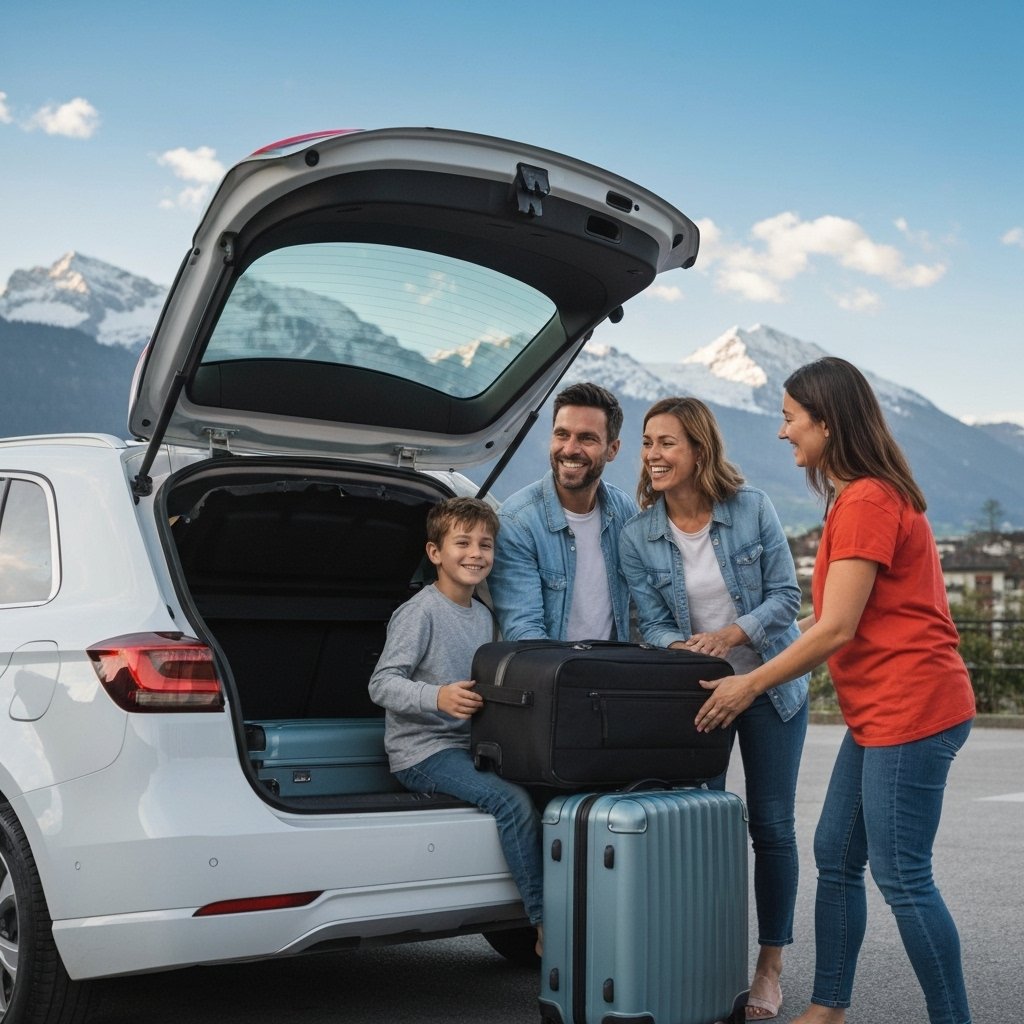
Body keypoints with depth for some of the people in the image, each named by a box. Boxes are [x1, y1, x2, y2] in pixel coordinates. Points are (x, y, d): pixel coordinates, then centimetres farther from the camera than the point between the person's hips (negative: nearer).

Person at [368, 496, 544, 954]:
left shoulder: (483, 616, 15)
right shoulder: (420, 612, -9)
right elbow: (382, 683, -16)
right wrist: (437, 697, -31)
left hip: (471, 746, 7)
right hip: (423, 751, -7)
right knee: (513, 800, -27)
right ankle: (545, 925, -20)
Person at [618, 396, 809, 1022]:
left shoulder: (753, 508, -11)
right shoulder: (637, 537, -7)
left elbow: (785, 595, -10)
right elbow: (654, 623, -4)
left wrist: (731, 635, -25)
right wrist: (683, 650, -25)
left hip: (771, 683, -1)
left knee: (772, 825, 4)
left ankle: (770, 968, 16)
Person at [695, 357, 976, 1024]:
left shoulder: (868, 502, -17)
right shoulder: (858, 497, 16)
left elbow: (837, 629, -19)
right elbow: (830, 618, 19)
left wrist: (749, 686, -10)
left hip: (912, 709, -11)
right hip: (881, 713, 11)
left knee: (902, 877, -4)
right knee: (836, 857, 13)